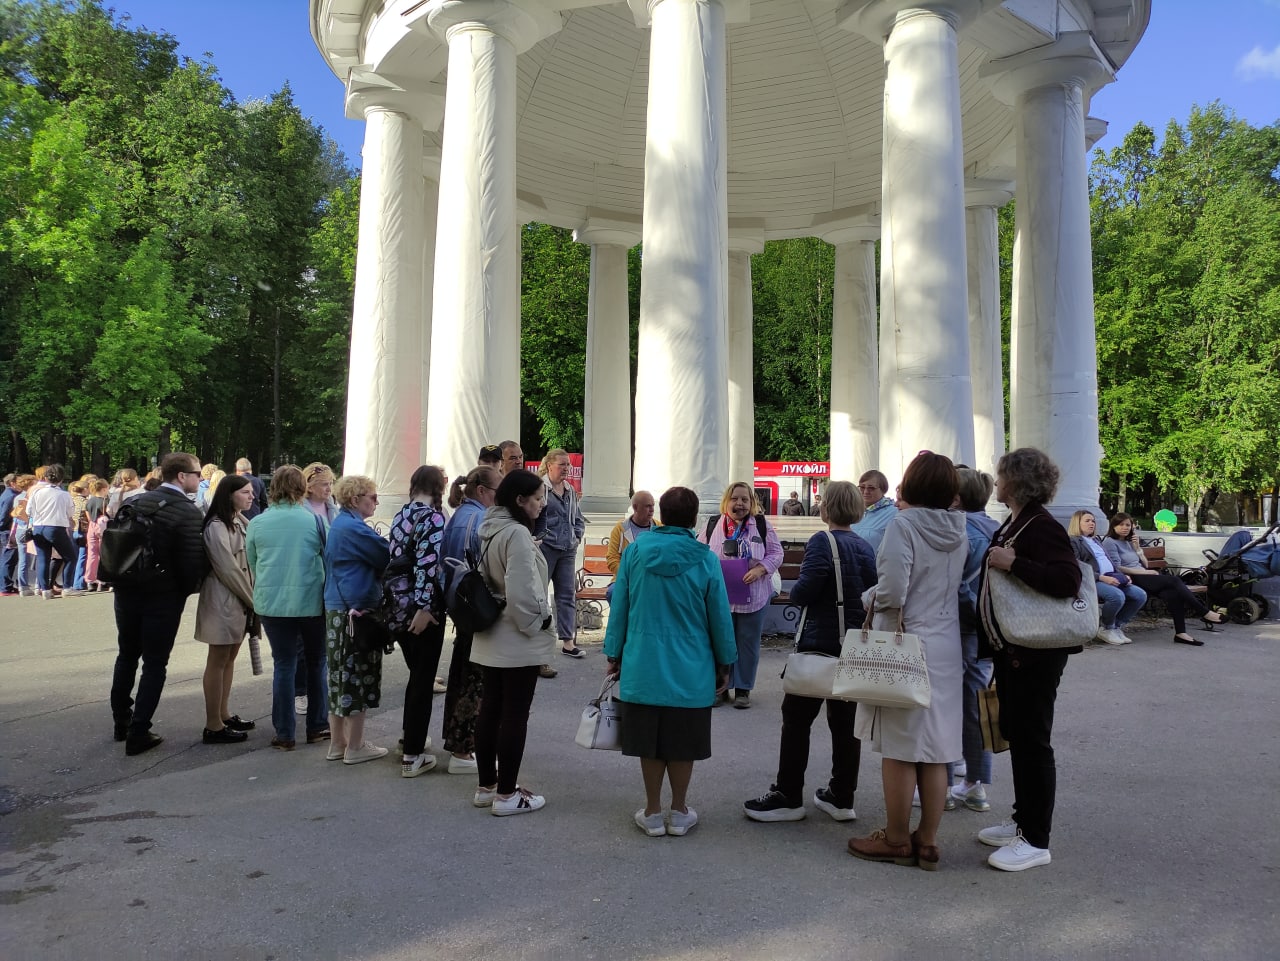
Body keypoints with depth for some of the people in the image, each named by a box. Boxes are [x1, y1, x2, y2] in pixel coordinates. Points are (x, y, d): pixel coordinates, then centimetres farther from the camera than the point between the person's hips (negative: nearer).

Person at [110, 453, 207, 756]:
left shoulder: (136, 501, 4)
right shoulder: (189, 512, -17)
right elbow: (193, 561, -19)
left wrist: (125, 579, 17)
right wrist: (188, 589, 0)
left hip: (127, 590, 6)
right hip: (163, 596, -6)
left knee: (127, 655, 22)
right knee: (154, 664, 4)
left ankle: (121, 721, 35)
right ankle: (138, 733, 5)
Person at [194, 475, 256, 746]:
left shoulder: (240, 522, 11)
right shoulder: (217, 527, -15)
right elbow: (228, 569, -18)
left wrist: (253, 598, 1)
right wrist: (253, 600, -12)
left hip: (240, 600, 9)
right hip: (223, 600, -9)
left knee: (230, 658, 14)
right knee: (218, 660, -2)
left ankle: (224, 714, 23)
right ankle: (213, 726, 4)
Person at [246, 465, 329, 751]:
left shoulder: (257, 523, -1)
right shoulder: (314, 520, -7)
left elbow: (251, 563, 12)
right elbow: (329, 559, 2)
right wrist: (329, 593, 18)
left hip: (272, 603, 1)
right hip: (311, 602, -1)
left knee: (283, 665, 9)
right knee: (317, 663, 14)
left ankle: (285, 734, 12)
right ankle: (318, 727, 21)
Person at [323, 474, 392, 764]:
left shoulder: (339, 524, 15)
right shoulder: (353, 528, -16)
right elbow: (387, 557, -14)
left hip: (337, 609, 10)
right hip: (357, 610, -10)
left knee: (342, 675, 15)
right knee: (358, 676, 0)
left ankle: (338, 743, 24)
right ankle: (355, 747, 9)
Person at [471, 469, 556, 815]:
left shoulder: (489, 529, 8)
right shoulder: (517, 534, -21)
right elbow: (521, 592, -26)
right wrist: (538, 621, -11)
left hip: (490, 637, 9)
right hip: (518, 640, -9)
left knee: (490, 709, 14)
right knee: (515, 714, 0)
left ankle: (486, 786, 25)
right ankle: (506, 795, 9)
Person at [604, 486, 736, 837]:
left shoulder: (636, 551, -5)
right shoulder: (705, 560, -9)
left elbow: (619, 607, 2)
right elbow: (720, 617, -1)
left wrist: (614, 655, 13)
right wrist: (724, 664, 12)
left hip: (643, 667, 1)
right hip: (691, 671, -1)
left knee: (649, 743, 12)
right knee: (682, 743, 12)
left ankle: (653, 813, 22)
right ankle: (679, 813, 24)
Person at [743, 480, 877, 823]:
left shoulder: (822, 542, -13)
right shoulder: (866, 548, 8)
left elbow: (804, 591, -20)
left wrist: (796, 592, 0)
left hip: (820, 643, -7)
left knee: (797, 719, 2)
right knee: (845, 722, 11)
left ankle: (788, 797, 6)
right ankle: (842, 797, 19)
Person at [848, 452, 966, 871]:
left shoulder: (903, 525, -14)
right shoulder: (958, 531, 6)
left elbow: (893, 592, -19)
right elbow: (961, 589, 14)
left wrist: (869, 597, -1)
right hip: (947, 649, 7)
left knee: (899, 749, 5)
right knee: (935, 750, 11)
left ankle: (897, 840, 16)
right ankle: (927, 842, 21)